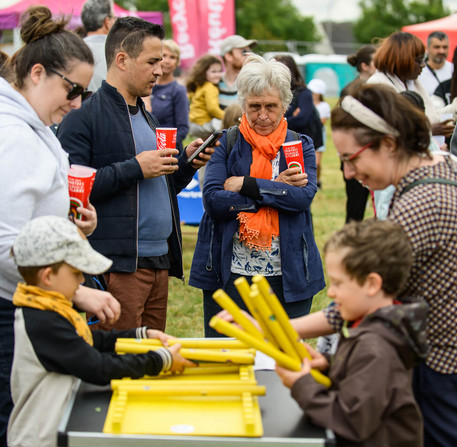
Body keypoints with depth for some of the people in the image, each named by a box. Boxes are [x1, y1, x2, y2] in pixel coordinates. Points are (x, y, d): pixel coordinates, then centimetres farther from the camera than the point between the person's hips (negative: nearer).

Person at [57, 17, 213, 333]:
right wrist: (135, 168, -18)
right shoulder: (84, 115, -8)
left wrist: (186, 164, 8)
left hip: (159, 260, 8)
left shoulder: (146, 117, 21)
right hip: (116, 265, -8)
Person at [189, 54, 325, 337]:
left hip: (287, 278, 0)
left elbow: (304, 196, -11)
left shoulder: (301, 146, 7)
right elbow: (213, 199, -10)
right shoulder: (227, 144, 5)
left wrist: (246, 185, -12)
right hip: (230, 275, 0)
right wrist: (278, 189, -11)